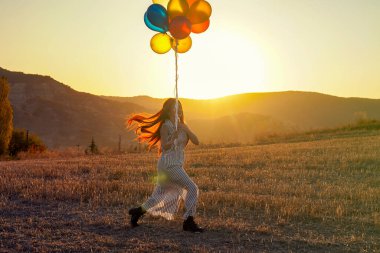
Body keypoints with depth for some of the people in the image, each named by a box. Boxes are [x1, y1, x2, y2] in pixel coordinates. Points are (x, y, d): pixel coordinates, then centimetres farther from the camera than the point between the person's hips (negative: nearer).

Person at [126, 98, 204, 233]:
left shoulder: (183, 126, 13)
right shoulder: (166, 126, -7)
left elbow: (196, 141, 3)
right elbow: (164, 147, -13)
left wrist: (185, 129, -10)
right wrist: (174, 136, -26)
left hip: (177, 165, 8)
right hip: (168, 164, -8)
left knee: (160, 196, 15)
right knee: (192, 188, -15)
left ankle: (138, 211, 27)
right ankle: (188, 222, -11)